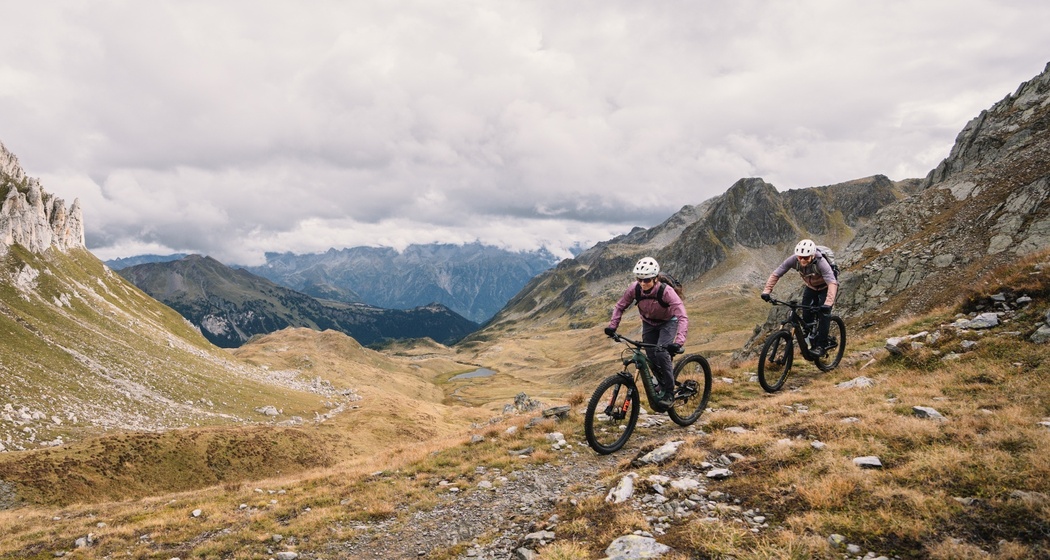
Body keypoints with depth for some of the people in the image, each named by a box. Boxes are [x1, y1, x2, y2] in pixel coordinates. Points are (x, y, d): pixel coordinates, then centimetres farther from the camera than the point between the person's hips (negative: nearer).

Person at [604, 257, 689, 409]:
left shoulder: (666, 291, -37)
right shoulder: (634, 289, -27)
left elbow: (683, 318, -43)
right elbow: (620, 306, -10)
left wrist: (678, 342, -54)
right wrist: (612, 326, -23)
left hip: (668, 322, -4)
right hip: (649, 323, 4)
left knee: (661, 353, -23)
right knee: (651, 356, -3)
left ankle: (670, 393, -8)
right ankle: (662, 386, 23)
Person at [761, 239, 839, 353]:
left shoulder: (820, 262, -39)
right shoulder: (793, 260, -29)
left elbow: (832, 283, -47)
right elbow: (776, 274, -25)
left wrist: (828, 303, -60)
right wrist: (766, 291, -37)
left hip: (825, 288, -4)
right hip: (810, 287, 4)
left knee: (823, 313, -17)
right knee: (806, 315, -5)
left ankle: (821, 345, -6)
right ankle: (810, 341, 14)